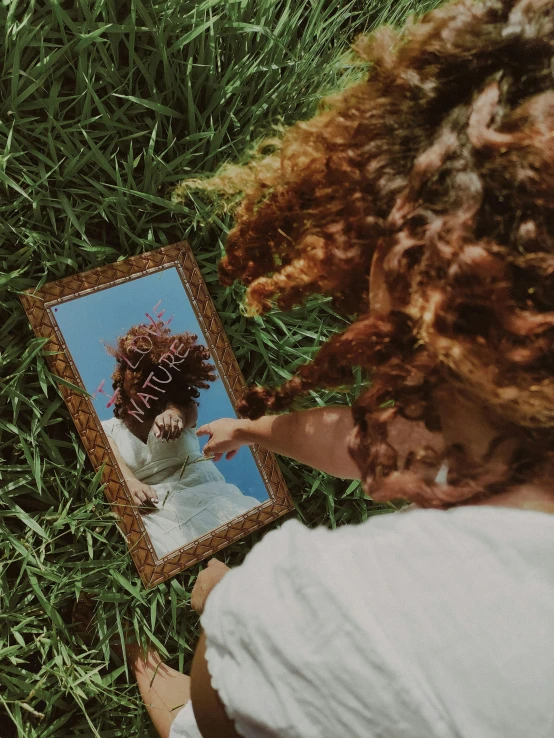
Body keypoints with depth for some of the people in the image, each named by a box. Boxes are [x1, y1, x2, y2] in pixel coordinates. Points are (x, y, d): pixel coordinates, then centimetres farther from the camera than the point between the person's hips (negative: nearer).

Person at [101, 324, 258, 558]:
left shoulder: (182, 410, 19)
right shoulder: (107, 430, 15)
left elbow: (189, 410, -7)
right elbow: (111, 462, -8)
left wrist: (174, 413, -33)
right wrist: (129, 482, -33)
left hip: (207, 491, 1)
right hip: (156, 509, -1)